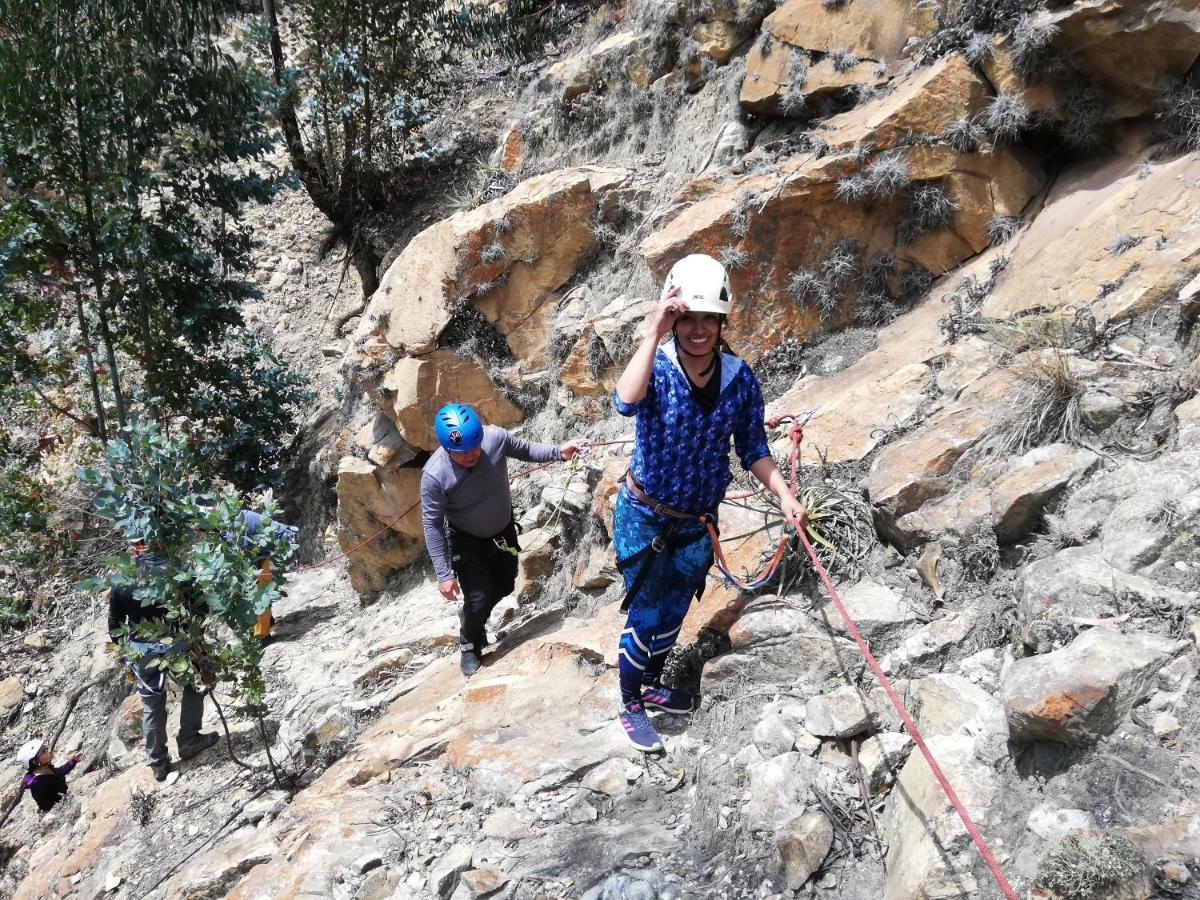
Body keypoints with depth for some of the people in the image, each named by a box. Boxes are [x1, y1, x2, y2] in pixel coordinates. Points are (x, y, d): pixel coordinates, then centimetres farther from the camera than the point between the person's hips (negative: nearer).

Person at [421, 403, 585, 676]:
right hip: (466, 540, -4)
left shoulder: (495, 437, -28)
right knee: (478, 600, -7)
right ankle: (470, 644, 27)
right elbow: (432, 524, -24)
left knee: (504, 587, 21)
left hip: (503, 530, 4)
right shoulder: (434, 474, -35)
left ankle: (471, 617, 52)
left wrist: (558, 451, -23)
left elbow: (525, 450, -6)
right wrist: (443, 574, -23)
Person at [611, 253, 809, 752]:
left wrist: (786, 497, -13)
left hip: (697, 523, 4)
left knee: (673, 613, 21)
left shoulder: (740, 379, -10)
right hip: (643, 518, -4)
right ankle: (630, 705, 27)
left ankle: (652, 685, 46)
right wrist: (655, 331, -46)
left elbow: (753, 450, 0)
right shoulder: (656, 367, -20)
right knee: (645, 615, 4)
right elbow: (626, 401, -43)